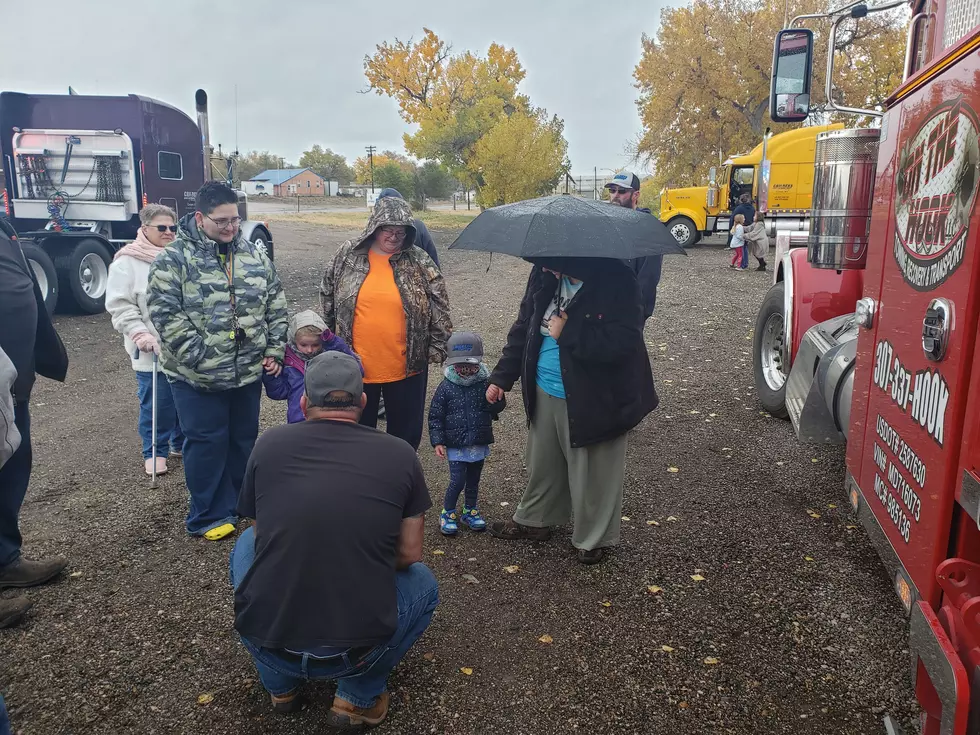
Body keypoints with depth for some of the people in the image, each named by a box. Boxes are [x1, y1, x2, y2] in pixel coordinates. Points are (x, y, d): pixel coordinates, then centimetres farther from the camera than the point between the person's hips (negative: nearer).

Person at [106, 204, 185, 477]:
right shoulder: (128, 262, -5)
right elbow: (120, 305, -8)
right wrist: (140, 334, -18)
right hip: (152, 350, -4)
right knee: (156, 403, 4)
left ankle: (181, 443, 33)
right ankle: (155, 451, 21)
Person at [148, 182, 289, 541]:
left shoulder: (254, 255, 7)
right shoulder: (174, 259, -9)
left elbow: (276, 305, 11)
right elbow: (165, 314, -14)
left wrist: (274, 349, 3)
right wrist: (199, 357, -18)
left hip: (249, 370, 5)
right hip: (198, 375, -5)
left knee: (244, 438, 16)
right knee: (207, 443, 5)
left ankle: (242, 504, 33)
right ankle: (209, 516, 20)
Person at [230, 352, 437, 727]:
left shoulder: (268, 444, 0)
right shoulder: (401, 455, -3)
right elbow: (409, 555, 5)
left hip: (264, 641, 2)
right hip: (355, 651, -1)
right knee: (422, 583, 28)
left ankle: (280, 686, 30)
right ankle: (358, 698, 15)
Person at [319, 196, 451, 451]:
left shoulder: (420, 262, -3)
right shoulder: (348, 256, 0)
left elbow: (439, 309, 0)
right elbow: (327, 302, 8)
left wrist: (438, 348, -3)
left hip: (406, 368, 0)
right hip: (356, 367, 1)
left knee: (406, 433, 13)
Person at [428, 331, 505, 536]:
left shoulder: (485, 383, -2)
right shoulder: (446, 387, -8)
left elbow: (498, 406, -1)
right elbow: (435, 416, -5)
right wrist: (437, 441, -9)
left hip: (479, 444, 3)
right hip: (456, 446, -3)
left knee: (473, 480, 16)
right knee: (457, 481, -3)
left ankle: (470, 511, 35)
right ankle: (448, 513, 18)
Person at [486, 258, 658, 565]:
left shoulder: (616, 283, -22)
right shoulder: (544, 275, -3)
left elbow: (621, 345, -29)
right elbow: (524, 326, 8)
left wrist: (566, 333, -26)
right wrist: (502, 376, 8)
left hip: (592, 401, -6)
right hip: (543, 393, 6)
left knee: (592, 474, 11)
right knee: (542, 464, 23)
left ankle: (593, 539, 33)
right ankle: (534, 520, 46)